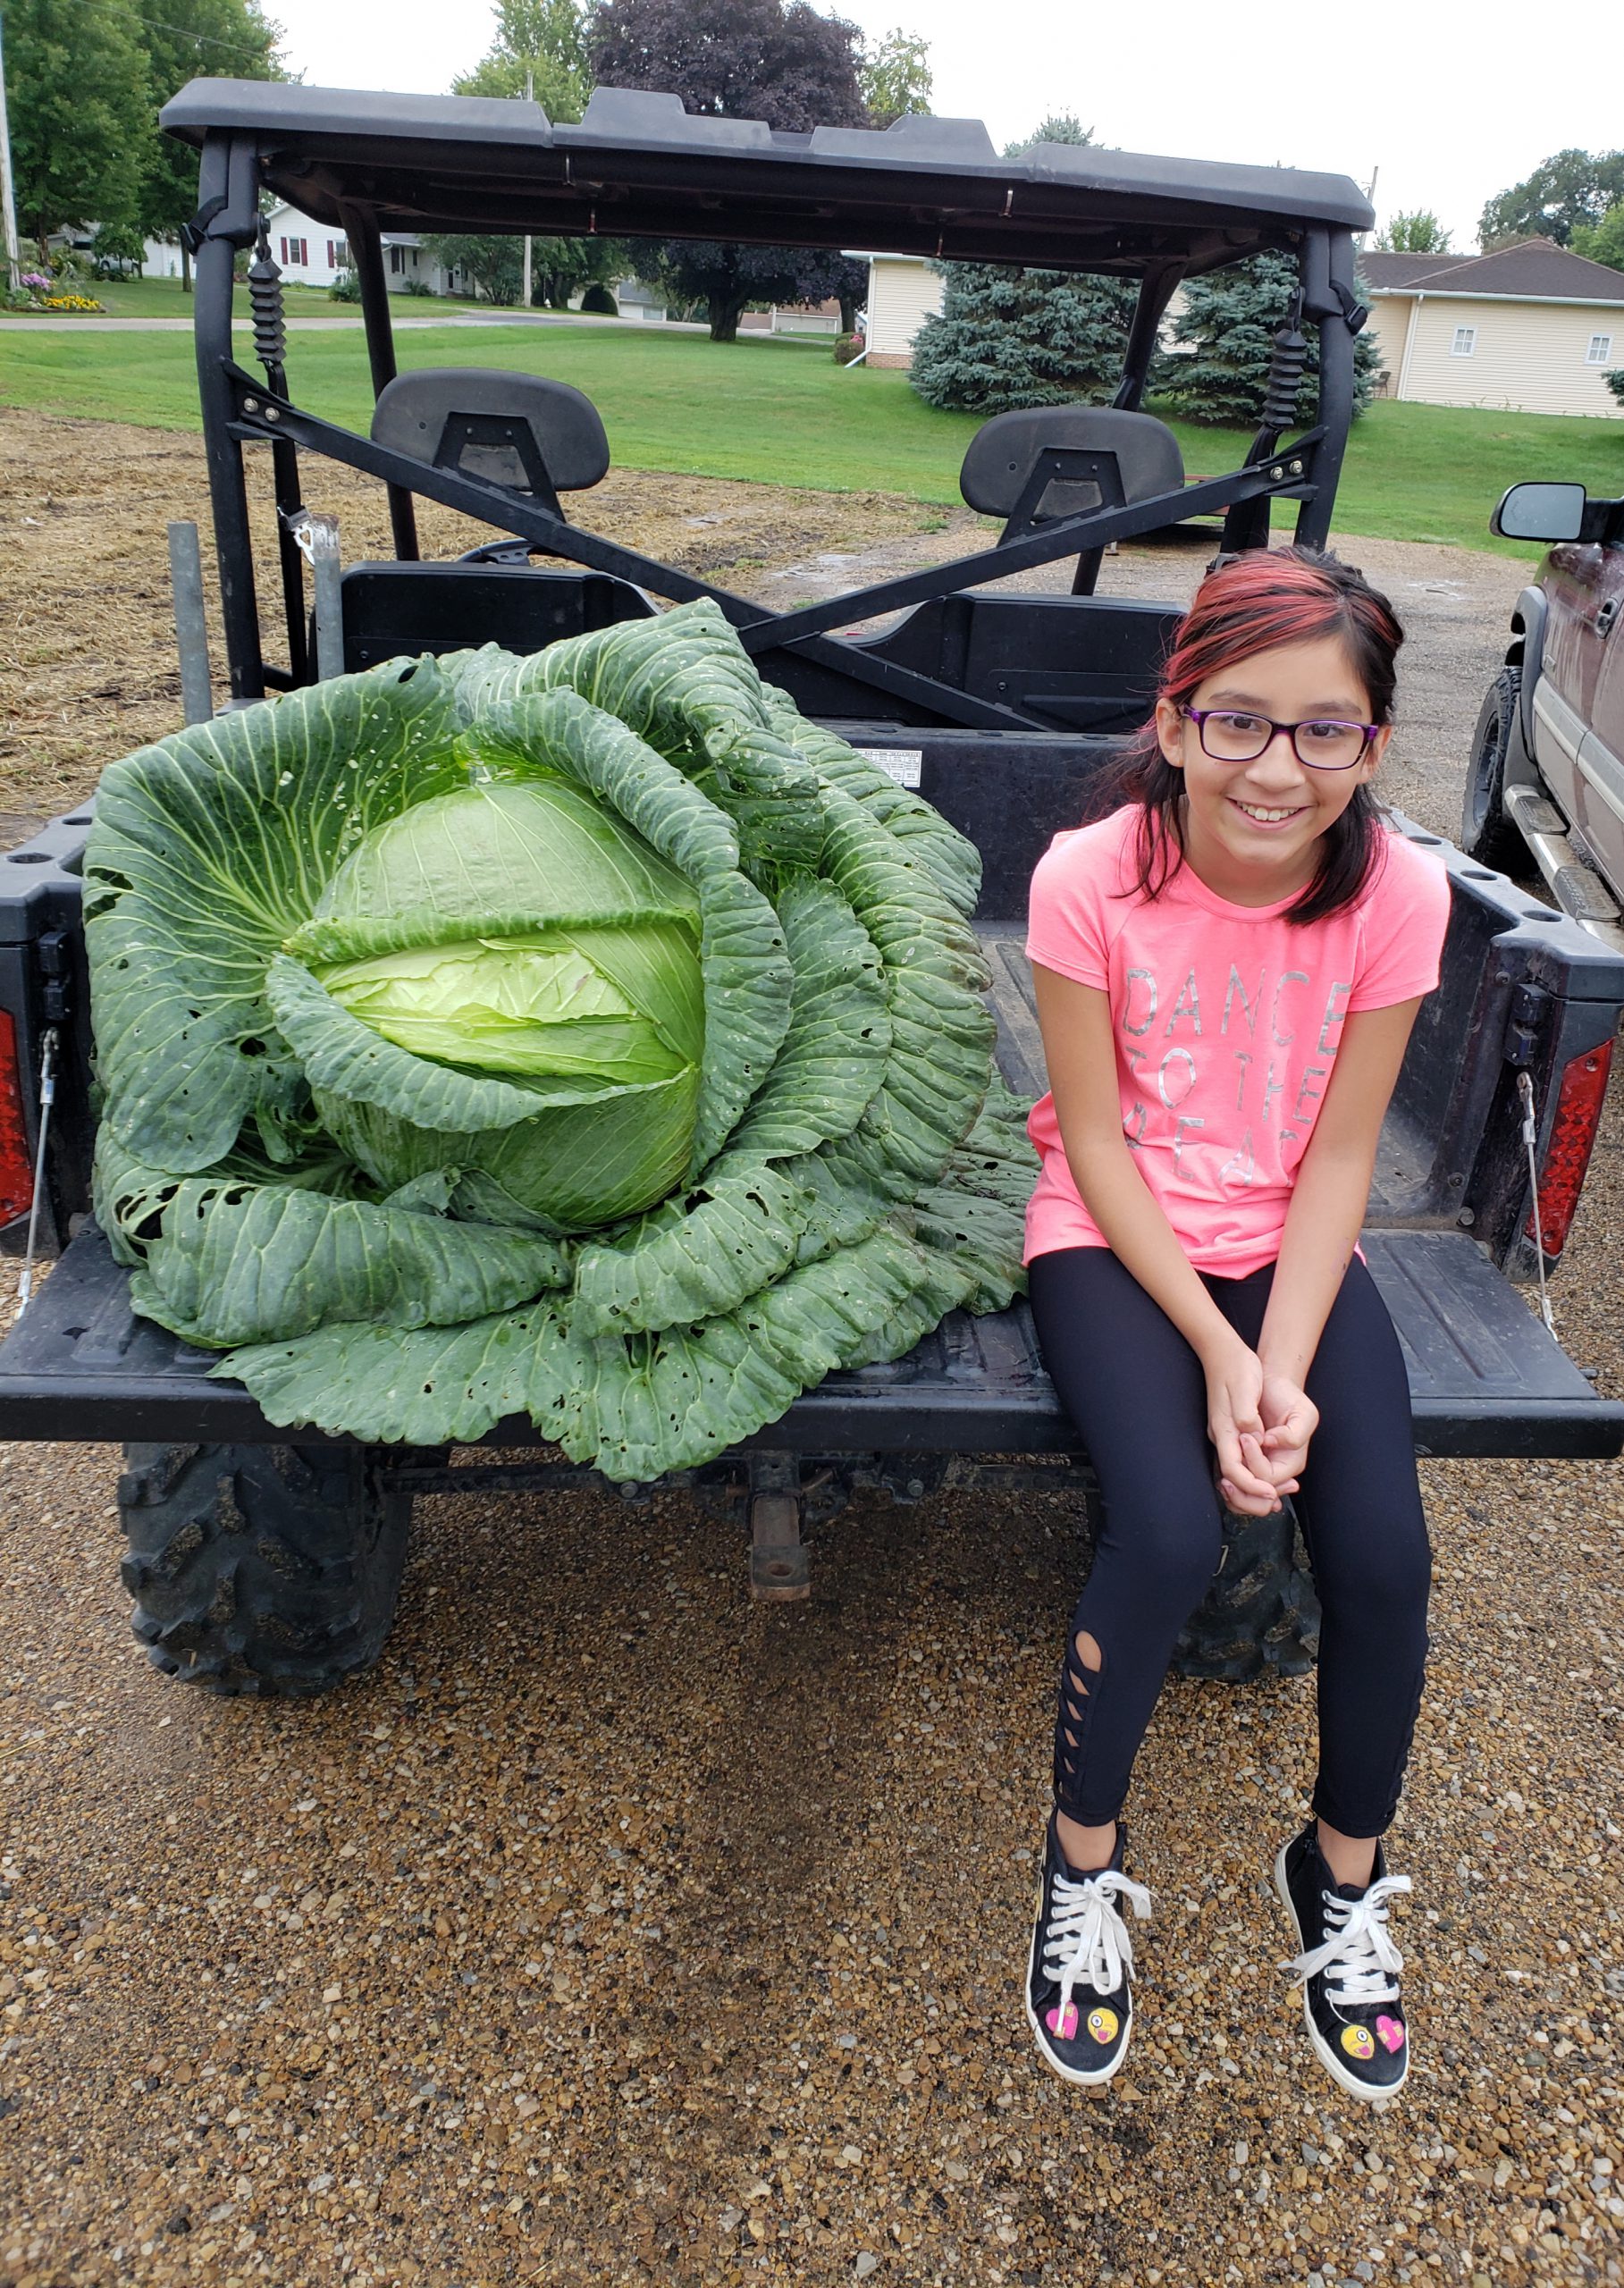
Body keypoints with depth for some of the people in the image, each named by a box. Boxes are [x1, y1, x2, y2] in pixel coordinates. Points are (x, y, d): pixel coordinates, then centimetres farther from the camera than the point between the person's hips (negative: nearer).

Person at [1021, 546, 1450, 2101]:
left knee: (1384, 1553, -15)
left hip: (1293, 1250, 3)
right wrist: (1216, 1357, -18)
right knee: (1168, 1535, -24)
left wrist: (1284, 1370, -18)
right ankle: (1083, 1863, 6)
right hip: (1116, 1239, -2)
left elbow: (1338, 1156, -7)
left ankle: (1343, 1873, 17)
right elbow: (1093, 1139, -12)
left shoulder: (1397, 893, -12)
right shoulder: (1091, 879, -18)